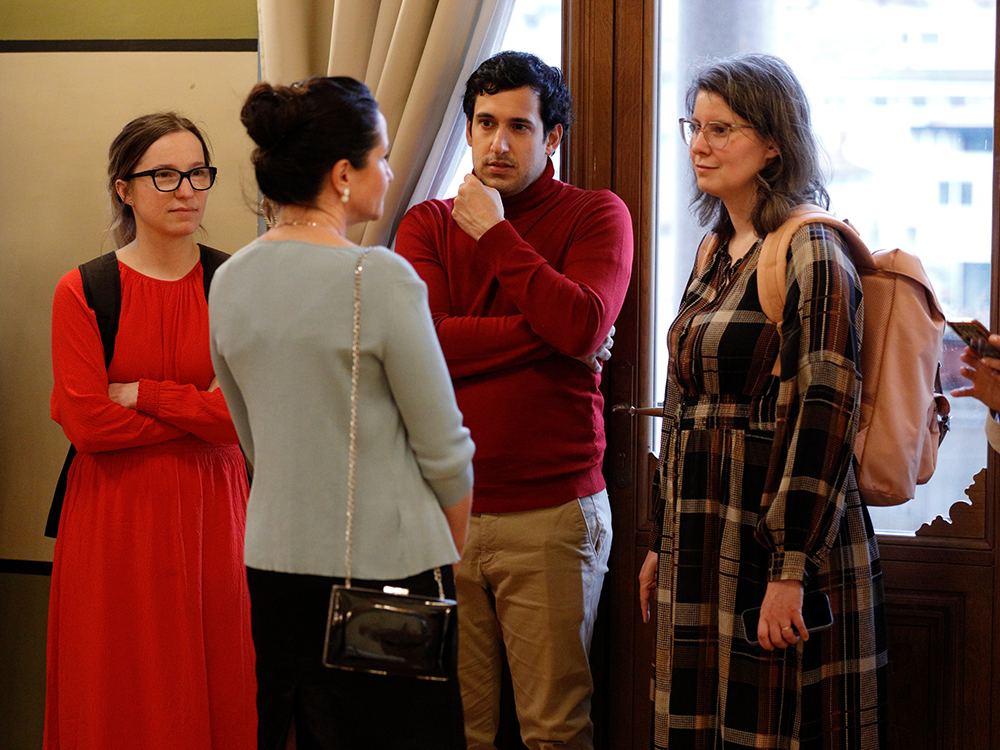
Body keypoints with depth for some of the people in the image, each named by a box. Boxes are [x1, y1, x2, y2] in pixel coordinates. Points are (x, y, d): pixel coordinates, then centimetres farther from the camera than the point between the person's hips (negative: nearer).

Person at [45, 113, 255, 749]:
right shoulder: (82, 292, -1)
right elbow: (88, 425, -10)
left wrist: (142, 395, -10)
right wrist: (205, 410, -9)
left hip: (213, 510, 1)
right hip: (113, 521, -1)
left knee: (220, 699, 4)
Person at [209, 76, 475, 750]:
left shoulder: (230, 282, 3)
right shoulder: (381, 278, -15)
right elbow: (444, 449, -9)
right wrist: (455, 551, 7)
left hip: (272, 562, 6)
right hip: (384, 568, -6)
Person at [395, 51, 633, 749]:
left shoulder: (597, 214, 3)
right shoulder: (427, 225, 9)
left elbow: (583, 325, -16)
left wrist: (494, 232, -7)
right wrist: (548, 334, -11)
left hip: (553, 514, -2)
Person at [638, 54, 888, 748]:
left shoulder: (811, 252, -12)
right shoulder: (718, 253, 14)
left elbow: (828, 412, -18)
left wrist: (789, 568, -21)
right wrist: (663, 542, 17)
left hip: (776, 539, -8)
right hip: (703, 547, 8)